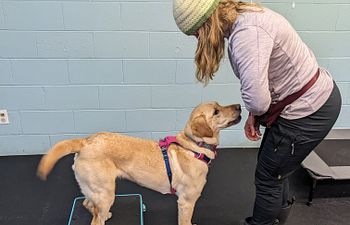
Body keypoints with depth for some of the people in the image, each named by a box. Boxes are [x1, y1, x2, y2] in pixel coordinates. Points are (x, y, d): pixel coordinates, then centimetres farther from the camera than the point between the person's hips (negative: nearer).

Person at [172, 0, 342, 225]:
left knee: (268, 178, 7)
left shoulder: (246, 31, -29)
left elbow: (257, 99, -36)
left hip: (309, 111, -9)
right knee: (275, 167, 25)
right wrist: (254, 115, -2)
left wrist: (255, 113, -13)